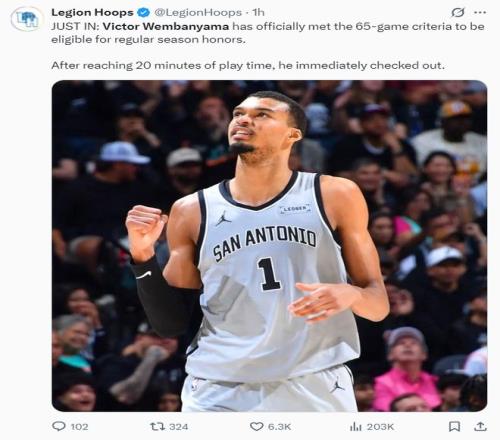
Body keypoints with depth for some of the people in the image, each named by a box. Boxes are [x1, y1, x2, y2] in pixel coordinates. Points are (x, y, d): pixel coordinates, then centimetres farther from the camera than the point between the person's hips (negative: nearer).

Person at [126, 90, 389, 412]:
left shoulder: (335, 196, 5)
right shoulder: (193, 211, 8)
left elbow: (379, 306, 7)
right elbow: (171, 324, 9)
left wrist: (350, 295, -14)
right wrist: (144, 255, -3)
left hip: (316, 389, -1)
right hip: (219, 394, 1)